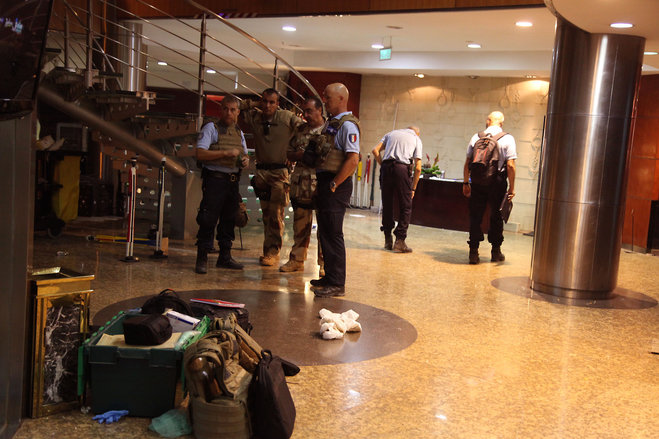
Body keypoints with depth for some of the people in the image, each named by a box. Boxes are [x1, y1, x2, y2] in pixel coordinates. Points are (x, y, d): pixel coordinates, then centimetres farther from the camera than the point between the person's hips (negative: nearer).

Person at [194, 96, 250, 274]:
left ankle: (225, 256, 21)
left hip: (233, 181, 6)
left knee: (229, 219, 11)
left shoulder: (239, 132, 17)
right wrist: (226, 153, -19)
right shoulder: (211, 128, -2)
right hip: (214, 180, -6)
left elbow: (245, 155, 26)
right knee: (208, 220, -7)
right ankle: (202, 259, 0)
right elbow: (200, 154, -13)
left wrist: (245, 160, 1)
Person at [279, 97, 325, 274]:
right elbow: (289, 153, 17)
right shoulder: (300, 130, 16)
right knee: (300, 224, 12)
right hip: (300, 184, 5)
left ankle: (324, 263, 4)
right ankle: (297, 259, 22)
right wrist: (301, 155, -4)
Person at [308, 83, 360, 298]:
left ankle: (337, 284, -1)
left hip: (336, 186, -10)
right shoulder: (330, 123, 18)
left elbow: (353, 160, -21)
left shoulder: (347, 125, -12)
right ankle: (329, 277, 25)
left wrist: (333, 184, -19)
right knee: (324, 232, 15)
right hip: (325, 183, 10)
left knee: (333, 234, -7)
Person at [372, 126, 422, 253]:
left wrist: (383, 164, 13)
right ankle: (399, 241, 2)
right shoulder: (416, 139, 16)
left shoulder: (391, 134, 25)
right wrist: (413, 188, 11)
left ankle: (387, 241, 17)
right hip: (402, 168, -3)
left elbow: (375, 150, 9)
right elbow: (418, 168, 6)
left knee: (387, 204, 12)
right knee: (405, 207, 6)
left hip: (386, 167, 3)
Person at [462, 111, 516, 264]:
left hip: (477, 181, 2)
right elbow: (510, 165, -8)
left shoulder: (476, 137, 5)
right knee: (496, 217, 11)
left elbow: (467, 162, 7)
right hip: (497, 182, -1)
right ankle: (496, 252, 20)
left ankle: (473, 252, 6)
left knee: (475, 216, 7)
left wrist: (466, 183, 14)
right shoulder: (507, 139, -2)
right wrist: (511, 188, -3)